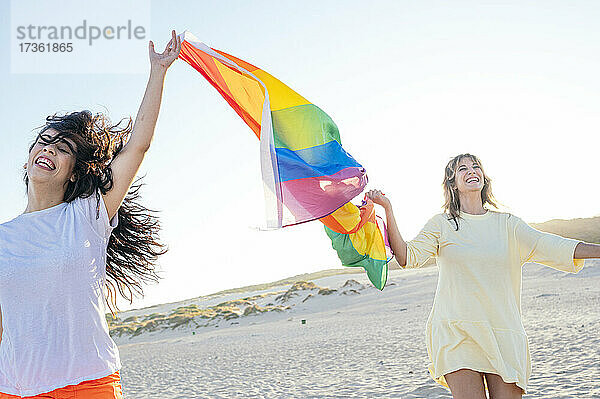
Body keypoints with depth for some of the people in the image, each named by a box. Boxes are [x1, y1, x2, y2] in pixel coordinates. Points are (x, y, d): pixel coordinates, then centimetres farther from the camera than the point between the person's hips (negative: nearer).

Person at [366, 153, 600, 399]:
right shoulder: (441, 224, 7)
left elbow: (552, 248, 3)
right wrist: (388, 210, -13)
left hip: (503, 331, 2)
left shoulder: (507, 224, 13)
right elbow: (407, 256, -5)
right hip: (456, 331, -2)